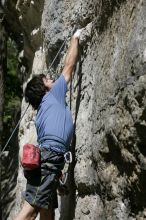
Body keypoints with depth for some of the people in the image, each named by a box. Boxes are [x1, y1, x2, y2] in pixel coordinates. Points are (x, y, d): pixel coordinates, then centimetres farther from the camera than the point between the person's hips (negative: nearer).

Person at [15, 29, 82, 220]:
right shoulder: (53, 96, 8)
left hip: (44, 158, 9)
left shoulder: (41, 112, 28)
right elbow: (69, 65, 13)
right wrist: (76, 38, 26)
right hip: (50, 158, -9)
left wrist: (57, 171, 26)